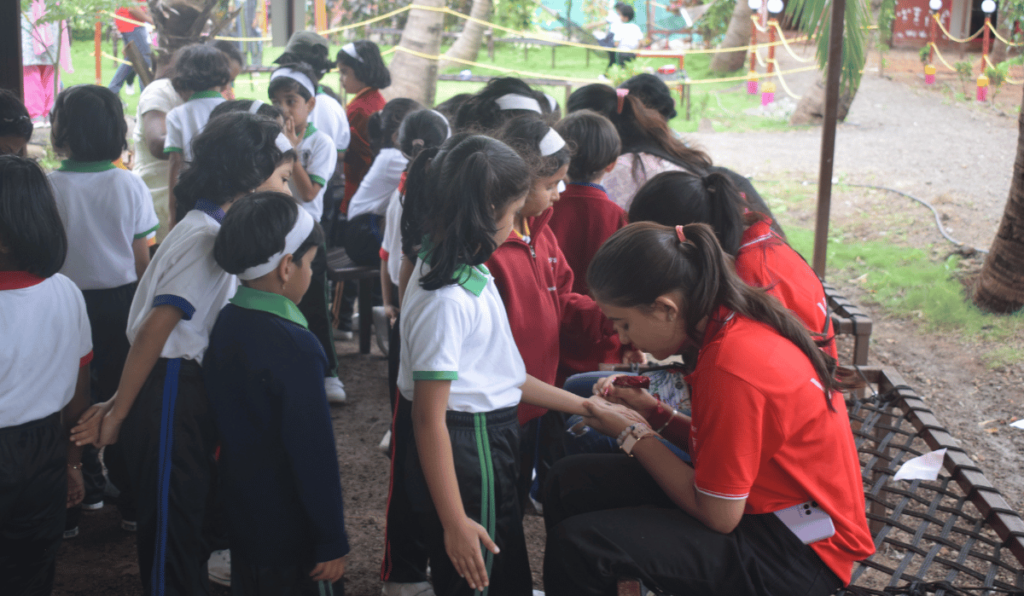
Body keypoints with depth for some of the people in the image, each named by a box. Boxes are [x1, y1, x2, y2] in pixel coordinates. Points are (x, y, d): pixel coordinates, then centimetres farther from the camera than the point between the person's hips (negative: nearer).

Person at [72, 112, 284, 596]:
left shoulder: (204, 228, 13)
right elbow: (155, 328, -22)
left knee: (188, 515, 19)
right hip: (173, 392, -9)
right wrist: (119, 412, -18)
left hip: (185, 388, 9)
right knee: (171, 523, 1)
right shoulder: (207, 237, -18)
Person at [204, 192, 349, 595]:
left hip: (240, 516, 8)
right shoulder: (294, 346, -25)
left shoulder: (225, 324, 0)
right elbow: (313, 452, -23)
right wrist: (332, 542, -15)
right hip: (293, 538, -8)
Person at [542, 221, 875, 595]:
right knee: (571, 480, 5)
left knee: (579, 545, -22)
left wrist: (633, 434, -12)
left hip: (794, 551, -9)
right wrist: (654, 413, -1)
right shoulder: (732, 323, -1)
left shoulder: (732, 366, -28)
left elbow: (719, 515, -20)